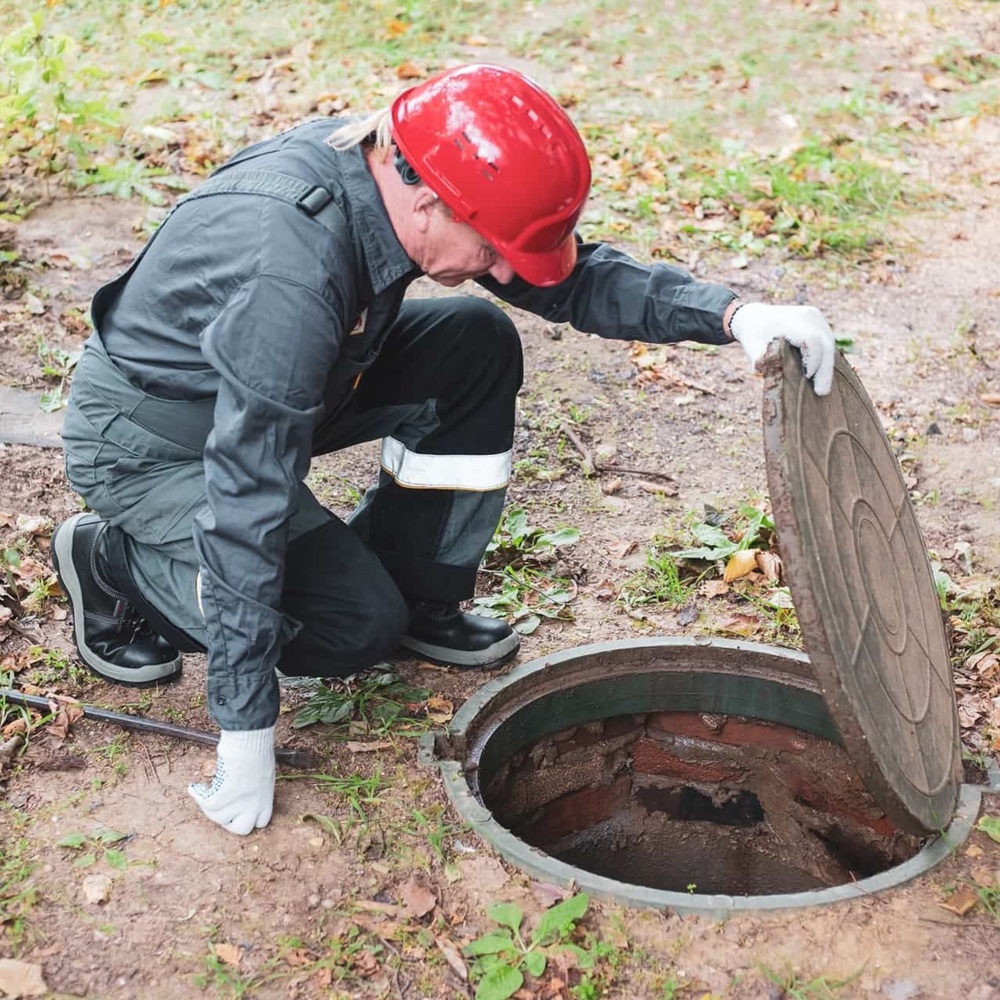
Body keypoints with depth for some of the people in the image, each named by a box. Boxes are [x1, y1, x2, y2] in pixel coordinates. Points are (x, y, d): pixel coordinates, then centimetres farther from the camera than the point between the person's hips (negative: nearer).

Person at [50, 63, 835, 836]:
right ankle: (115, 566, 3)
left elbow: (571, 276, -6)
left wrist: (731, 314, -20)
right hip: (151, 443, -7)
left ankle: (419, 599, 6)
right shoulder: (290, 272, -39)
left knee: (477, 347, -8)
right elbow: (248, 506, -36)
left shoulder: (397, 167, -15)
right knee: (359, 626, -16)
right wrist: (246, 732, -30)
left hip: (276, 386, 8)